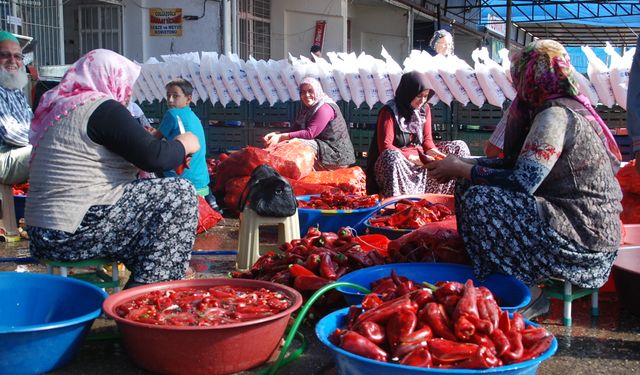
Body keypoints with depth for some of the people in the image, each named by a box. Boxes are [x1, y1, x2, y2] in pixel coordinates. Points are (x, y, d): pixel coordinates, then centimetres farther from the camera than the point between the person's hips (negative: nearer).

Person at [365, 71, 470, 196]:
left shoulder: (425, 109, 7)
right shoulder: (389, 112, -12)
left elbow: (427, 140, 10)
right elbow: (385, 147, -19)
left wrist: (434, 153, -14)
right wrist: (414, 159, -26)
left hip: (420, 158, 7)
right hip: (399, 161, -7)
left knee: (459, 147, 4)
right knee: (392, 156, -42)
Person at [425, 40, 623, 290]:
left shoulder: (556, 114, -17)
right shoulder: (568, 107, 14)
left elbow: (522, 182, -23)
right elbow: (518, 164, 13)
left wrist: (462, 169, -11)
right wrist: (462, 164, 7)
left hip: (582, 239, -10)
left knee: (478, 200, -21)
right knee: (471, 183, 8)